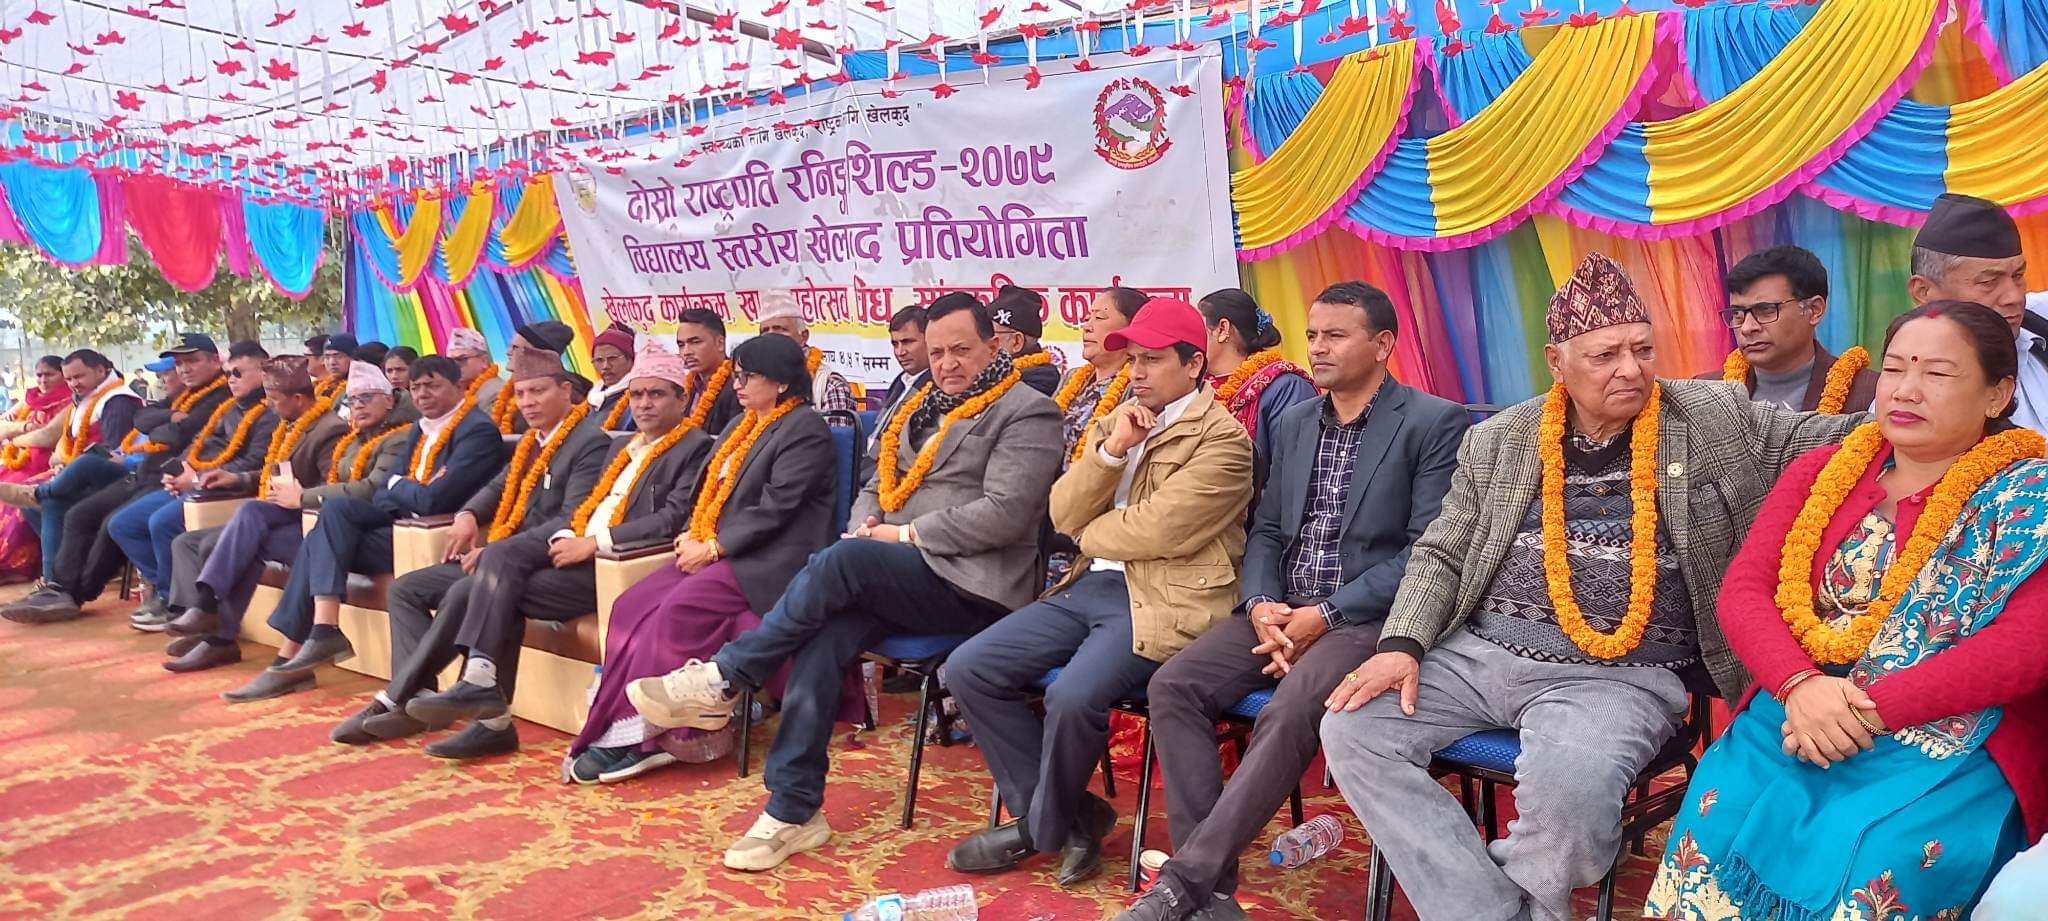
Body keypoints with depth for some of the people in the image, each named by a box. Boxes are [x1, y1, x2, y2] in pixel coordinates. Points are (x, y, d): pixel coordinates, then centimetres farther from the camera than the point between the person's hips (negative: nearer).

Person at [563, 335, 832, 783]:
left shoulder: (805, 429, -5)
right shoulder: (739, 427, 23)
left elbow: (774, 510, -14)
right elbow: (709, 489, 22)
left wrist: (712, 548, -15)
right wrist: (690, 535, 2)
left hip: (768, 561, -9)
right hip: (716, 552, 9)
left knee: (680, 609, -28)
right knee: (633, 605, -13)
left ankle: (647, 738, -19)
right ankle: (633, 736, -16)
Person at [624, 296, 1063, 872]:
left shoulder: (1027, 413, -3)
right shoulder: (921, 410, 21)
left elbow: (1003, 514, -14)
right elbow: (877, 487, 25)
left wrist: (906, 535, -11)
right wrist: (867, 526, 1)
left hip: (972, 585, -7)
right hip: (895, 577, 7)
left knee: (841, 561, -30)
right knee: (821, 640, -21)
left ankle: (721, 681, -17)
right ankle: (792, 812, -15)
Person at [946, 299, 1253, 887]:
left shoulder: (1221, 438, -8)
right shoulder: (1119, 421, 17)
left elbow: (1155, 530, -17)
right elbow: (1064, 515, 9)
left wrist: (1089, 532, 1)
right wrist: (1110, 451, -6)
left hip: (1164, 600, -8)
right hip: (1091, 586, 8)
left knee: (1071, 695, -31)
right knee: (969, 668, -5)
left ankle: (1046, 826, 1)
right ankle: (1070, 817, 4)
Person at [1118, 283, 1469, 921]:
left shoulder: (1434, 423, -3)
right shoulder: (1291, 424, 17)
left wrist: (1325, 615, -15)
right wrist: (1261, 604, -6)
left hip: (1368, 617, -6)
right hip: (1282, 610, 6)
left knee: (1288, 715, -34)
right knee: (1172, 687, -17)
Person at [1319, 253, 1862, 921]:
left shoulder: (1718, 420, 4)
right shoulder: (1498, 441, 9)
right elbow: (1441, 556, 11)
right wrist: (1402, 644, -5)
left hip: (1622, 676, -3)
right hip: (1481, 651, 4)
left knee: (1572, 781, -35)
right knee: (1352, 729, -16)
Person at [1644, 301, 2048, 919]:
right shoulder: (1822, 472, 12)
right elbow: (1743, 590, 3)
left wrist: (1870, 709, -19)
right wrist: (1800, 686, -17)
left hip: (1953, 742, -3)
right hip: (1799, 713, 3)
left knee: (1869, 864, -31)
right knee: (1715, 824, -25)